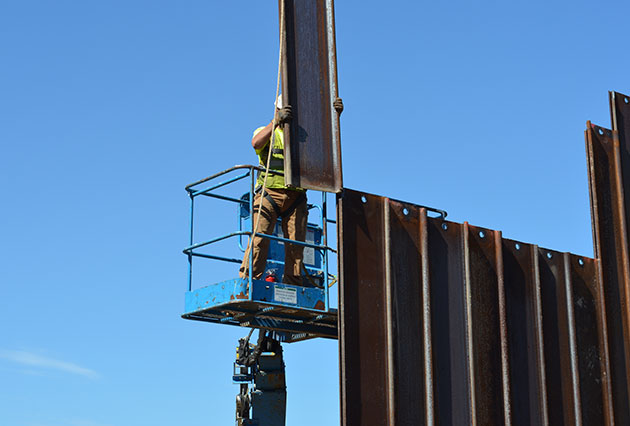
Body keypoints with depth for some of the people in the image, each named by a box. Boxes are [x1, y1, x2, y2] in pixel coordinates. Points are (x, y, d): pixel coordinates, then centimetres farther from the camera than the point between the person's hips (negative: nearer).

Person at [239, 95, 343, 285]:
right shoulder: (266, 132, 14)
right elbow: (256, 143, -10)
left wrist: (335, 115, -5)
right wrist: (276, 121, -24)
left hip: (296, 196, 3)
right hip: (270, 193, -2)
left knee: (296, 242, -5)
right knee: (259, 238, -15)